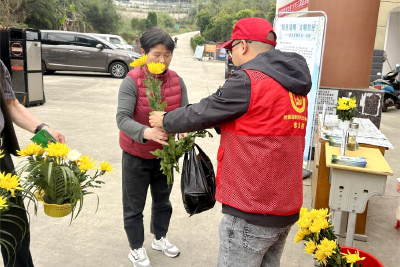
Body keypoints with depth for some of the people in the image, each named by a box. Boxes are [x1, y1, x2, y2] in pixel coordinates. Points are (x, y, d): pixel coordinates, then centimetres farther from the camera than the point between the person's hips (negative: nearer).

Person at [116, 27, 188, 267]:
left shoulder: (177, 81, -7)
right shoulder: (132, 81, -21)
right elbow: (122, 118, -29)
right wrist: (147, 132, -47)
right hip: (136, 155, -4)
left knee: (163, 200, 22)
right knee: (134, 206, 11)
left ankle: (160, 238, 46)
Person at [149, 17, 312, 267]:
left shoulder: (249, 80, -17)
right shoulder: (294, 86, 10)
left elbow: (202, 112, -8)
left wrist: (165, 121, 10)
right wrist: (203, 126, 21)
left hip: (252, 212, -8)